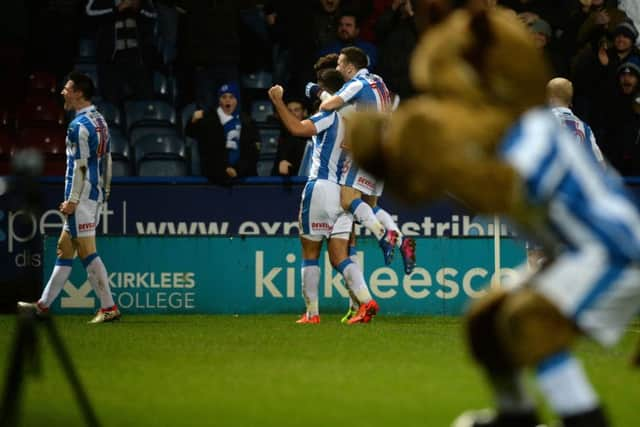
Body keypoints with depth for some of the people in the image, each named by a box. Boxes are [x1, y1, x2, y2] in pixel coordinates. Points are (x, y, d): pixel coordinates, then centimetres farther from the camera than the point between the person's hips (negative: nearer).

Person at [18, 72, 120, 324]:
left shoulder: (80, 125, -15)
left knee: (87, 253, -8)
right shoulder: (100, 121, 13)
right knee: (64, 247, 15)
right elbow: (106, 161, 16)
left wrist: (72, 201, -17)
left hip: (82, 196, -10)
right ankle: (44, 304, 21)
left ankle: (109, 308, -10)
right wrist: (104, 193, 20)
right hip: (96, 194, 10)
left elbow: (80, 166, -19)